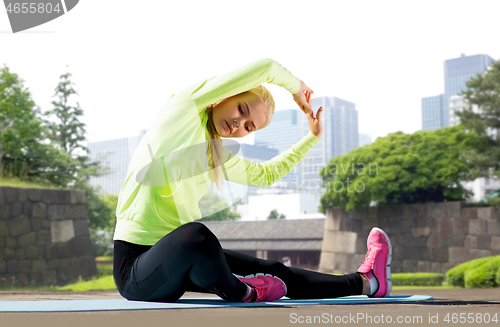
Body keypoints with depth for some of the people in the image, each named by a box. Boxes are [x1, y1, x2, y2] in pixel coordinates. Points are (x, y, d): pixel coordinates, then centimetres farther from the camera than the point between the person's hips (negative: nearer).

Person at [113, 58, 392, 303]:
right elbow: (264, 68, -11)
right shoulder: (184, 110, -9)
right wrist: (297, 88, 8)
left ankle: (366, 282, 26)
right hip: (136, 266, -8)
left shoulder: (217, 157, 15)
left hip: (181, 259, 8)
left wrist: (312, 137, 32)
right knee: (195, 234, -40)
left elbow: (266, 174, 34)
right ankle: (237, 292, -9)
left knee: (274, 273, 8)